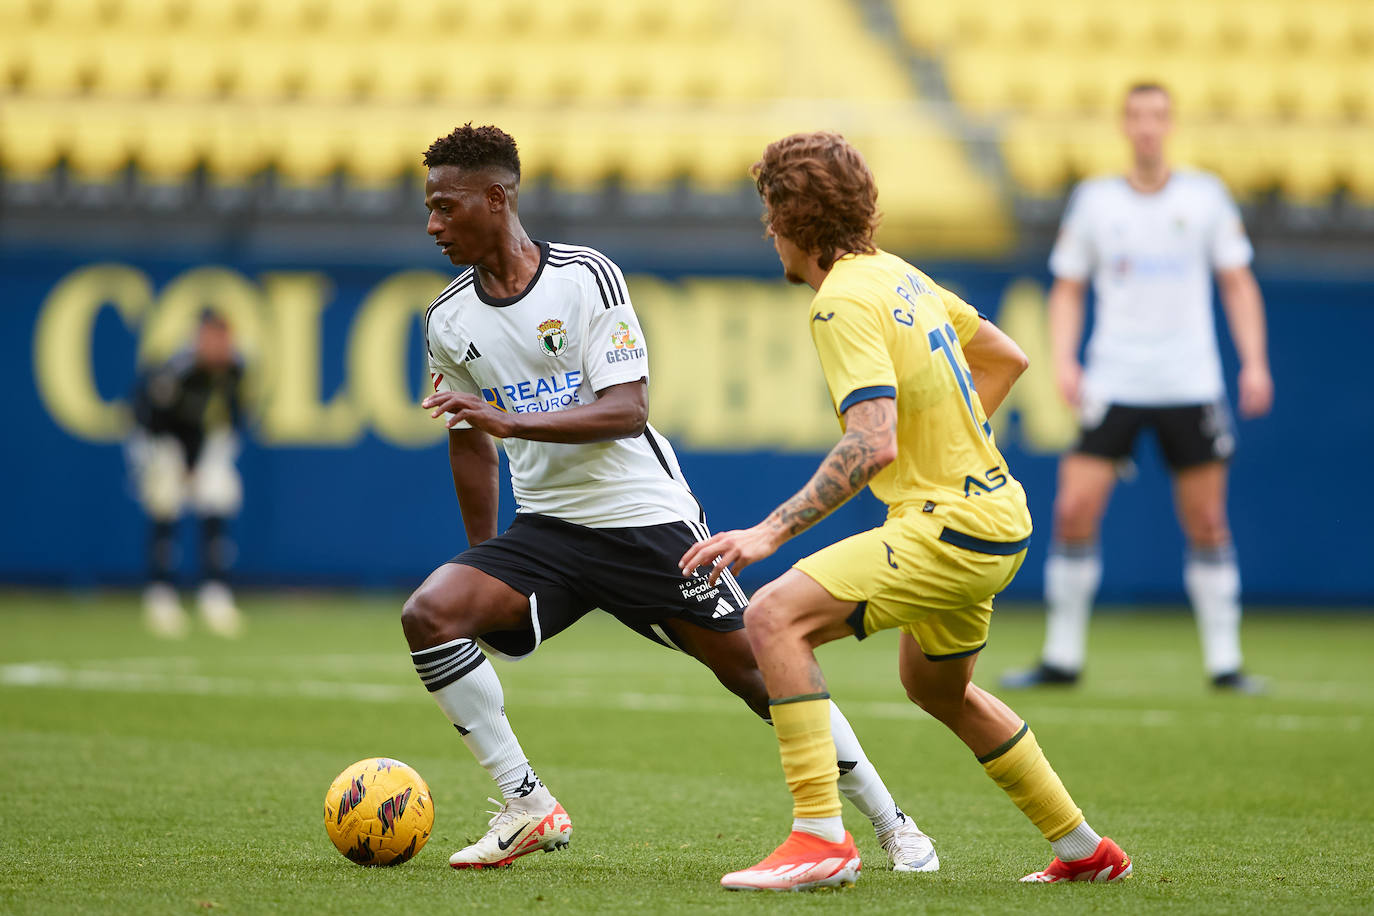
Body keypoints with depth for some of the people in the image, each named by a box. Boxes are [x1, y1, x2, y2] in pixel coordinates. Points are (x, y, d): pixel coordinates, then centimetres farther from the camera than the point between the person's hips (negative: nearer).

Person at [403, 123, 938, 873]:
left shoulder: (589, 277, -11)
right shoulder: (448, 320, 3)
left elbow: (627, 410, -18)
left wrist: (510, 420, -29)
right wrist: (484, 566, 19)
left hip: (645, 516, -4)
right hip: (546, 527, 4)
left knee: (758, 670, -2)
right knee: (429, 612, -21)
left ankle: (891, 824, 16)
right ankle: (528, 808, -12)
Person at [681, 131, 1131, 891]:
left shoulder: (844, 301, -17)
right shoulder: (898, 275, 12)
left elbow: (874, 443, -28)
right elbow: (1006, 358, 24)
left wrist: (771, 531, -29)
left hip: (948, 529, -10)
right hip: (995, 513, 10)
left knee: (776, 618, -19)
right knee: (938, 689, 30)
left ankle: (820, 838, -23)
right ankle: (1083, 849, 41)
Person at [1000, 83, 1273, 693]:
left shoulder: (1205, 196, 4)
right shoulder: (1094, 201, 5)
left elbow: (1238, 283, 8)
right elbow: (1067, 289, 10)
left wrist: (1254, 362, -3)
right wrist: (1064, 360, -4)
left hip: (1191, 385, 0)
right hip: (1113, 385, 0)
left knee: (1207, 524, 0)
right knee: (1073, 512, -8)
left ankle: (1224, 662, 9)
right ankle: (1062, 658, 2)